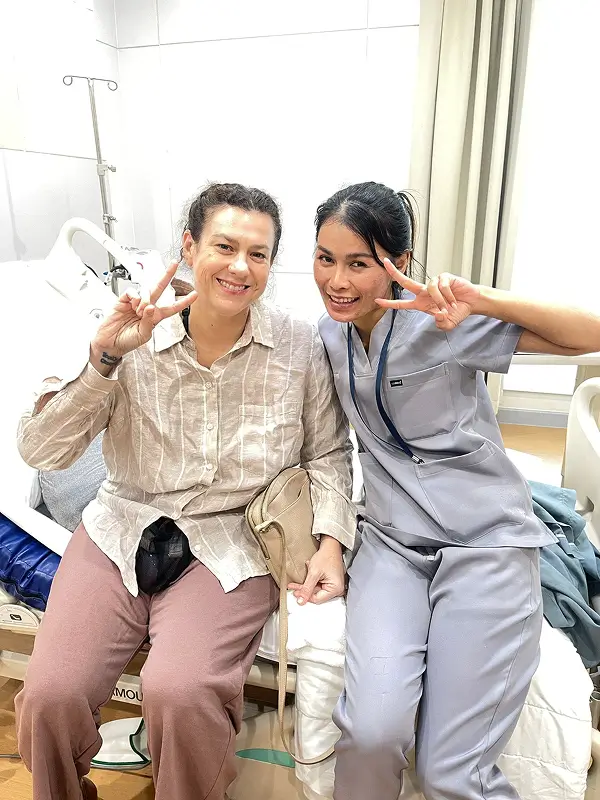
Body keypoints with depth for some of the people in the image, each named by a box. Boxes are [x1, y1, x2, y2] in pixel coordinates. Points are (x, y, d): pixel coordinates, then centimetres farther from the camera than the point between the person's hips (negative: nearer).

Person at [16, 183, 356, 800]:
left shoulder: (299, 348, -4)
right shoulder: (134, 339, -5)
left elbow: (327, 453, 6)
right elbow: (40, 452, -8)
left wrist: (332, 538, -8)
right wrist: (102, 359, -21)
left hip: (230, 546, -1)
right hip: (122, 527, 2)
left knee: (180, 691, -24)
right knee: (49, 696, -14)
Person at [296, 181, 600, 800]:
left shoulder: (439, 322, -10)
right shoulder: (330, 334, 6)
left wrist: (478, 299, -27)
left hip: (486, 540, -3)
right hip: (392, 538, 4)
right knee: (373, 730, -18)